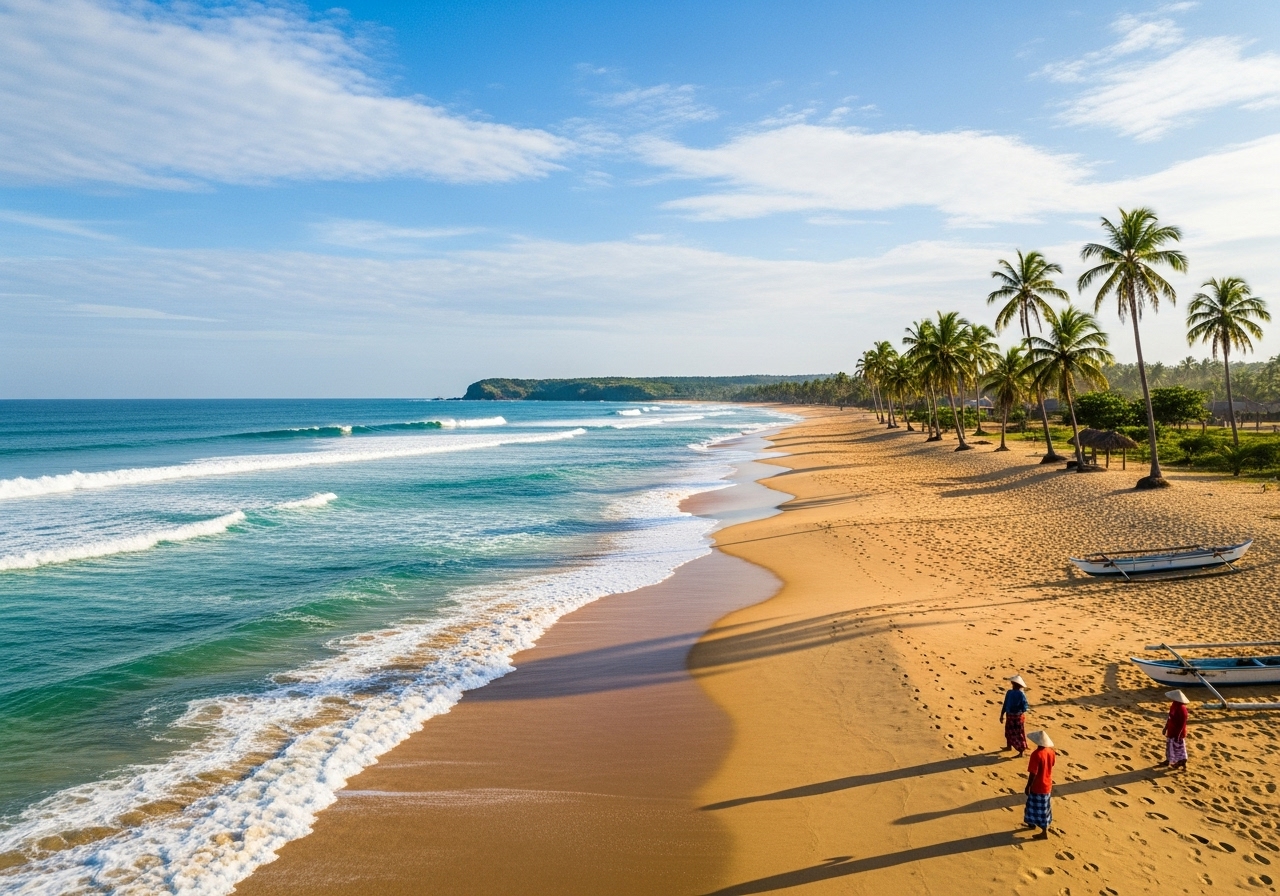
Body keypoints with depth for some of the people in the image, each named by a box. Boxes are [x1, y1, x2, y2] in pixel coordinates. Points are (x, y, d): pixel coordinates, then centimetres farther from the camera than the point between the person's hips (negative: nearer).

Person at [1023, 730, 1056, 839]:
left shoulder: (1036, 754, -30)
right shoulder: (1051, 751, -8)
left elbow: (1033, 773, -25)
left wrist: (1028, 786, -14)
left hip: (1038, 786, -8)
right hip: (1047, 785, 8)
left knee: (1039, 809, 9)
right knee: (1043, 807, 24)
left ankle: (1044, 833, 19)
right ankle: (1033, 823, 42)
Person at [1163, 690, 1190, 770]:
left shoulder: (1182, 709, -29)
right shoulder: (1174, 705, -1)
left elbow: (1182, 724, -24)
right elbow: (1170, 718, 11)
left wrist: (1177, 735, -22)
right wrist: (1166, 727, 18)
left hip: (1178, 733, -9)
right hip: (1171, 731, 9)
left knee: (1178, 748, 9)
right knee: (1170, 746, 22)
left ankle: (1181, 762, 25)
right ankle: (1168, 760, 37)